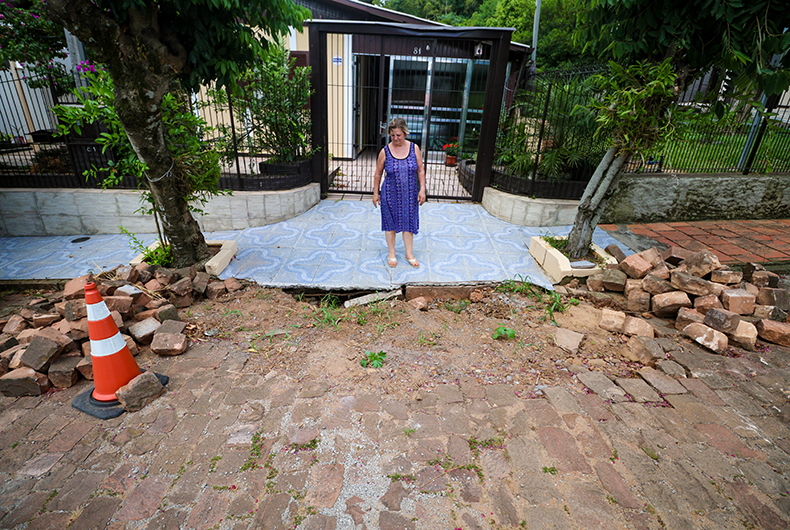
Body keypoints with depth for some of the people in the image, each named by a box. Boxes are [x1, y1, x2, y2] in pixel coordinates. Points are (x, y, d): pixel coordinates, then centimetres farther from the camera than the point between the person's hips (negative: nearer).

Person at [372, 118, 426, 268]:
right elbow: (378, 174, 2)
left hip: (410, 194, 1)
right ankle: (391, 253, 27)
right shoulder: (385, 151, -7)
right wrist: (375, 193, 3)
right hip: (390, 194, -1)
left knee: (408, 223, 10)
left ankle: (409, 254, 25)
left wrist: (422, 189, -4)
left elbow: (421, 171, 2)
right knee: (390, 223, 9)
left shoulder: (414, 148, -4)